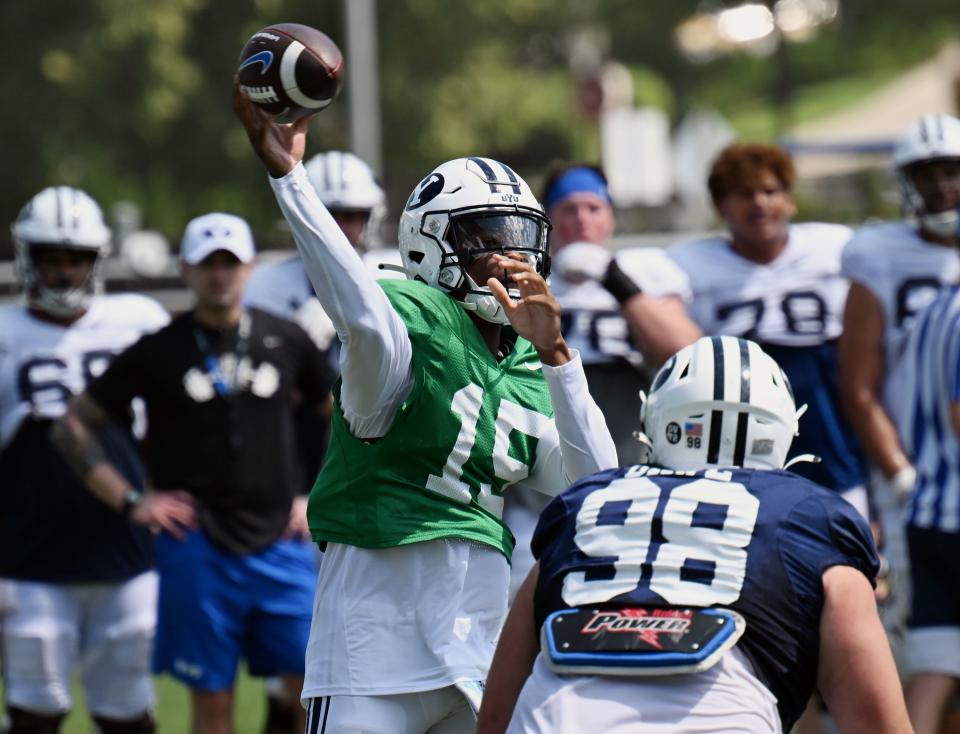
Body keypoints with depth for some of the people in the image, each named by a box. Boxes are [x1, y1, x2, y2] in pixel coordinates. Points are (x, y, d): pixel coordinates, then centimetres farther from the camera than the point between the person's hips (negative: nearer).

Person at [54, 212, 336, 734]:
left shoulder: (285, 342, 6)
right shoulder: (158, 352, -1)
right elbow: (74, 426, 3)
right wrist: (128, 501, -4)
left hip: (279, 544, 2)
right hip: (197, 549, -2)